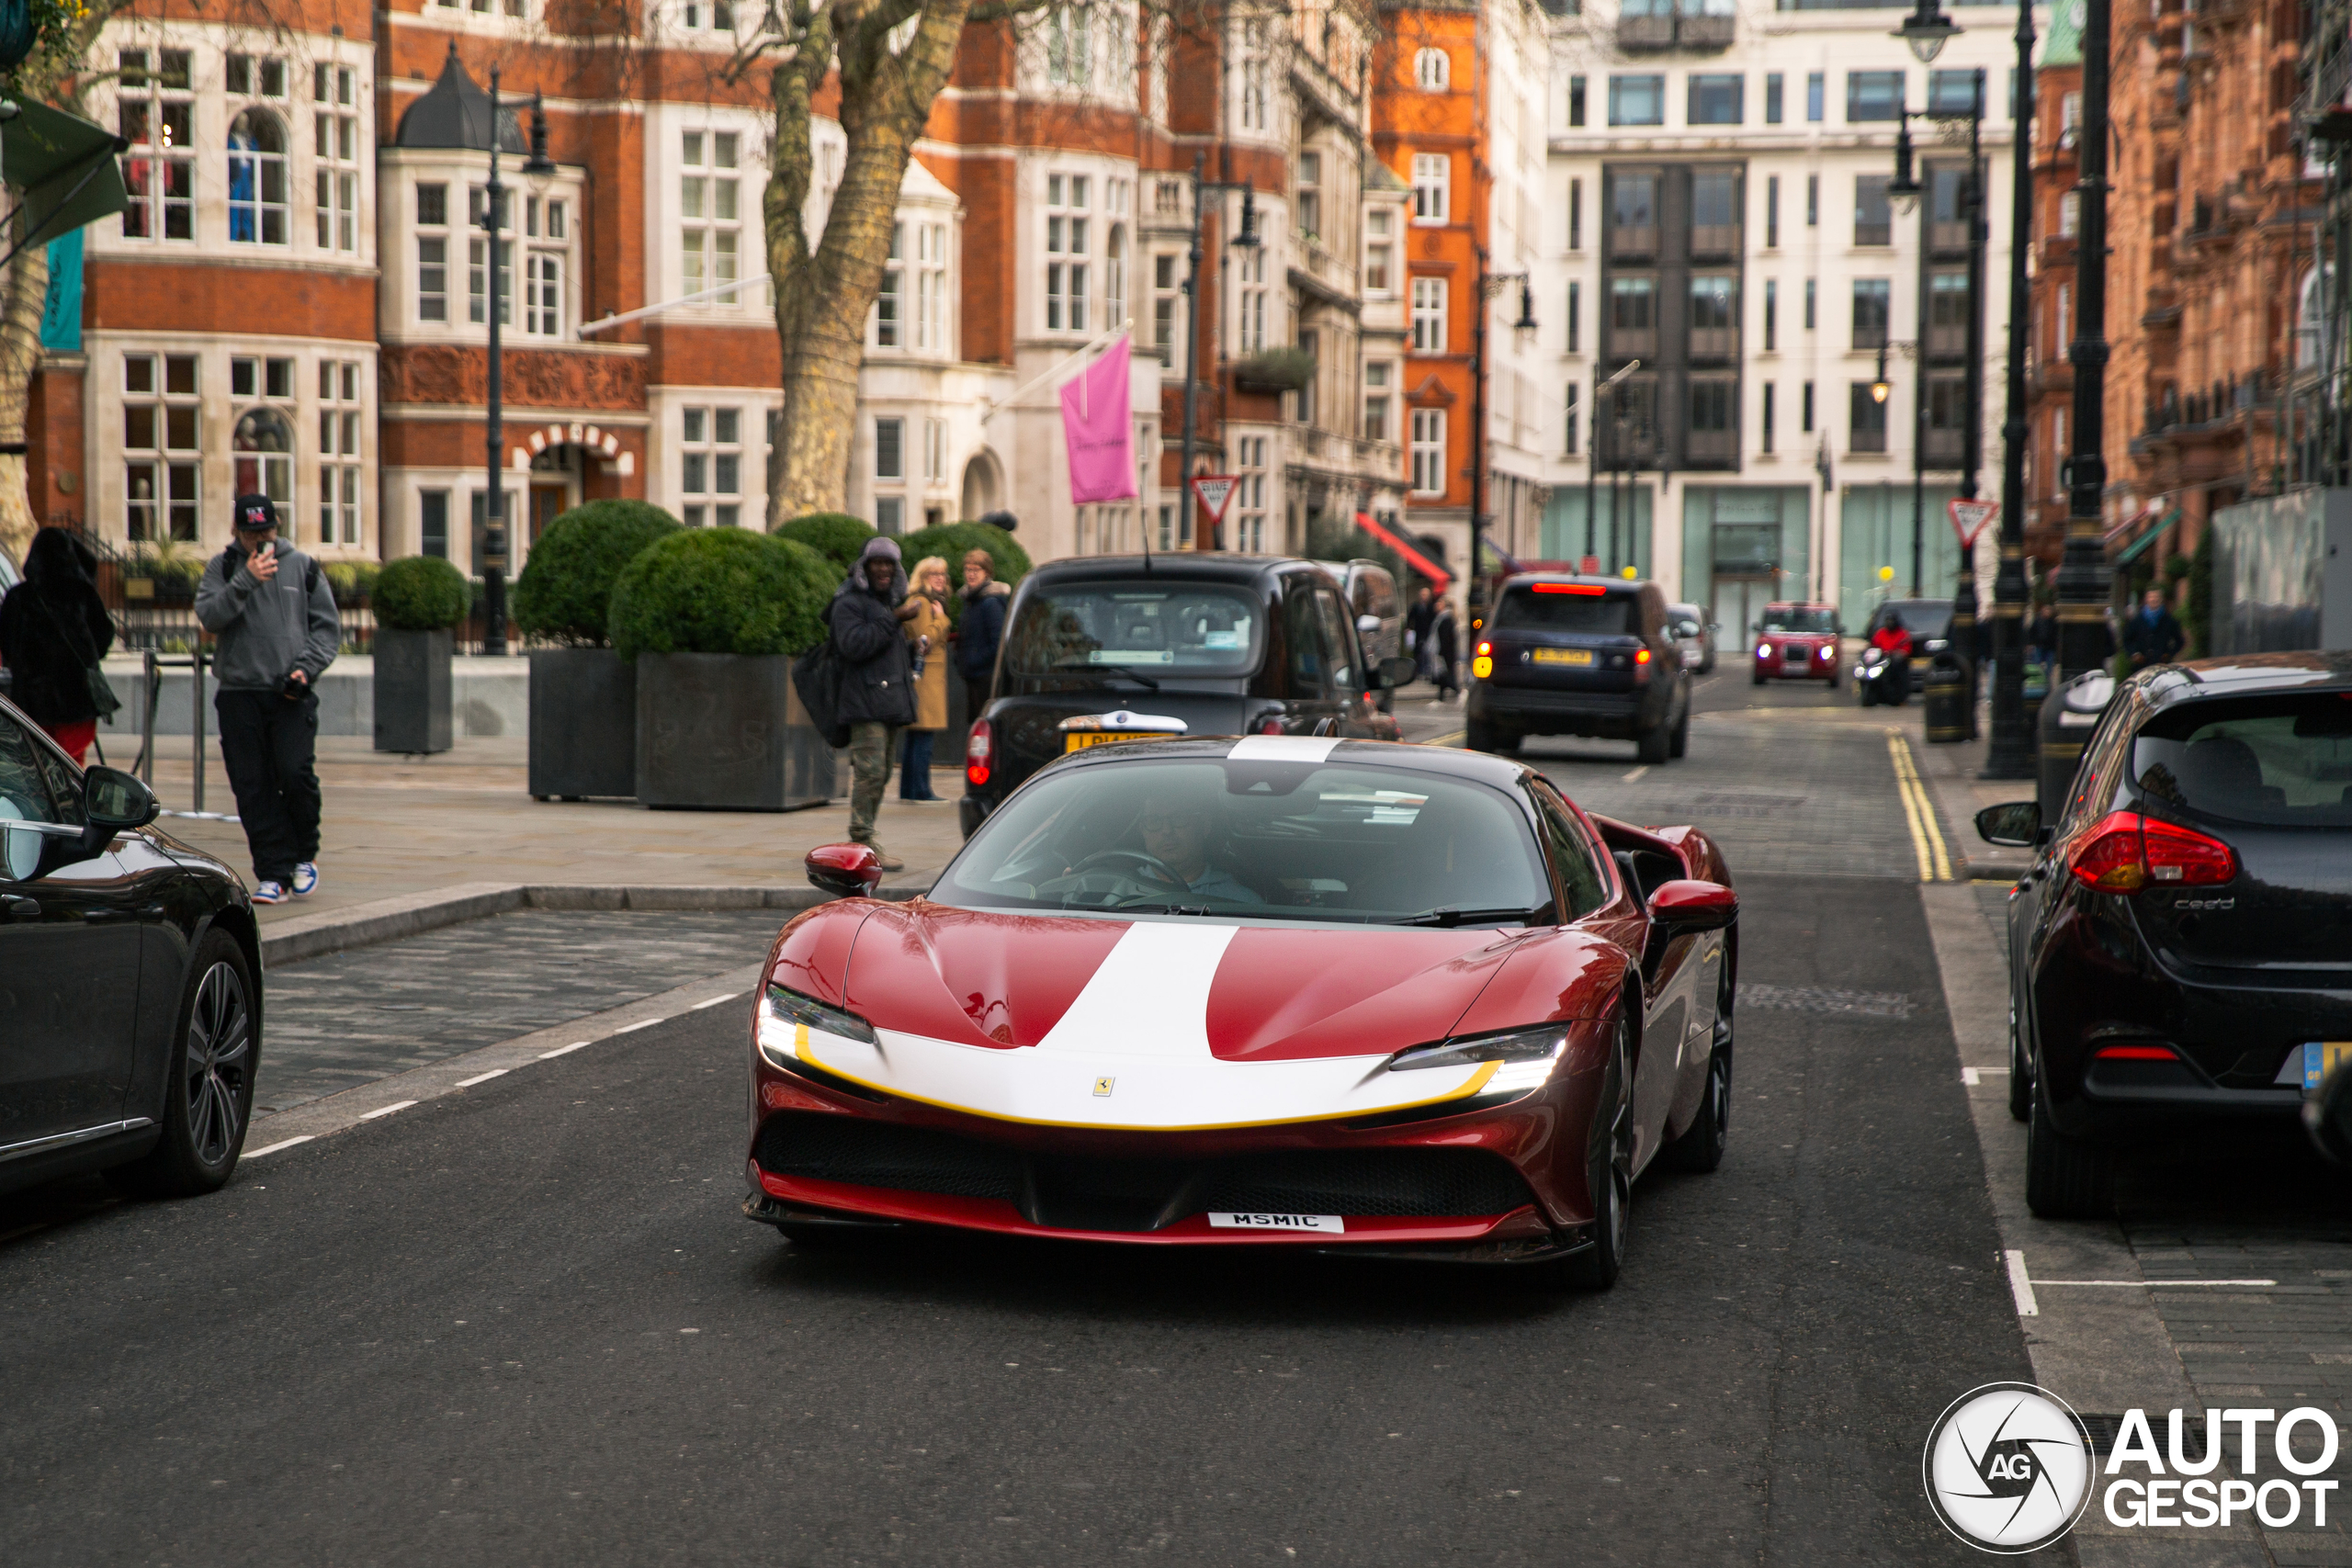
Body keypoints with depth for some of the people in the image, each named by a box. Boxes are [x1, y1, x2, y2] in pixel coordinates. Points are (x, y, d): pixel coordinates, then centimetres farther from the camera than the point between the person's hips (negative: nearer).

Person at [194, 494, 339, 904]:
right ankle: (273, 874, 3)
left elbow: (328, 627, 10)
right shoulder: (223, 568, 8)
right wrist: (246, 582, -18)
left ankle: (304, 854, 9)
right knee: (253, 788, -2)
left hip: (292, 696, -1)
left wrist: (306, 668, -5)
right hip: (239, 692, 1)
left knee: (296, 774, -13)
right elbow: (208, 616, -8)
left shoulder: (303, 567, 10)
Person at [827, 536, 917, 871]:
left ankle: (865, 842, 17)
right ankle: (862, 842, -15)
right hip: (866, 703, -9)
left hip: (892, 703, 9)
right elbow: (852, 645, -22)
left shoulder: (890, 602, 22)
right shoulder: (849, 604, -6)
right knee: (870, 771, -15)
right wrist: (891, 621, -21)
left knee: (881, 774, 11)